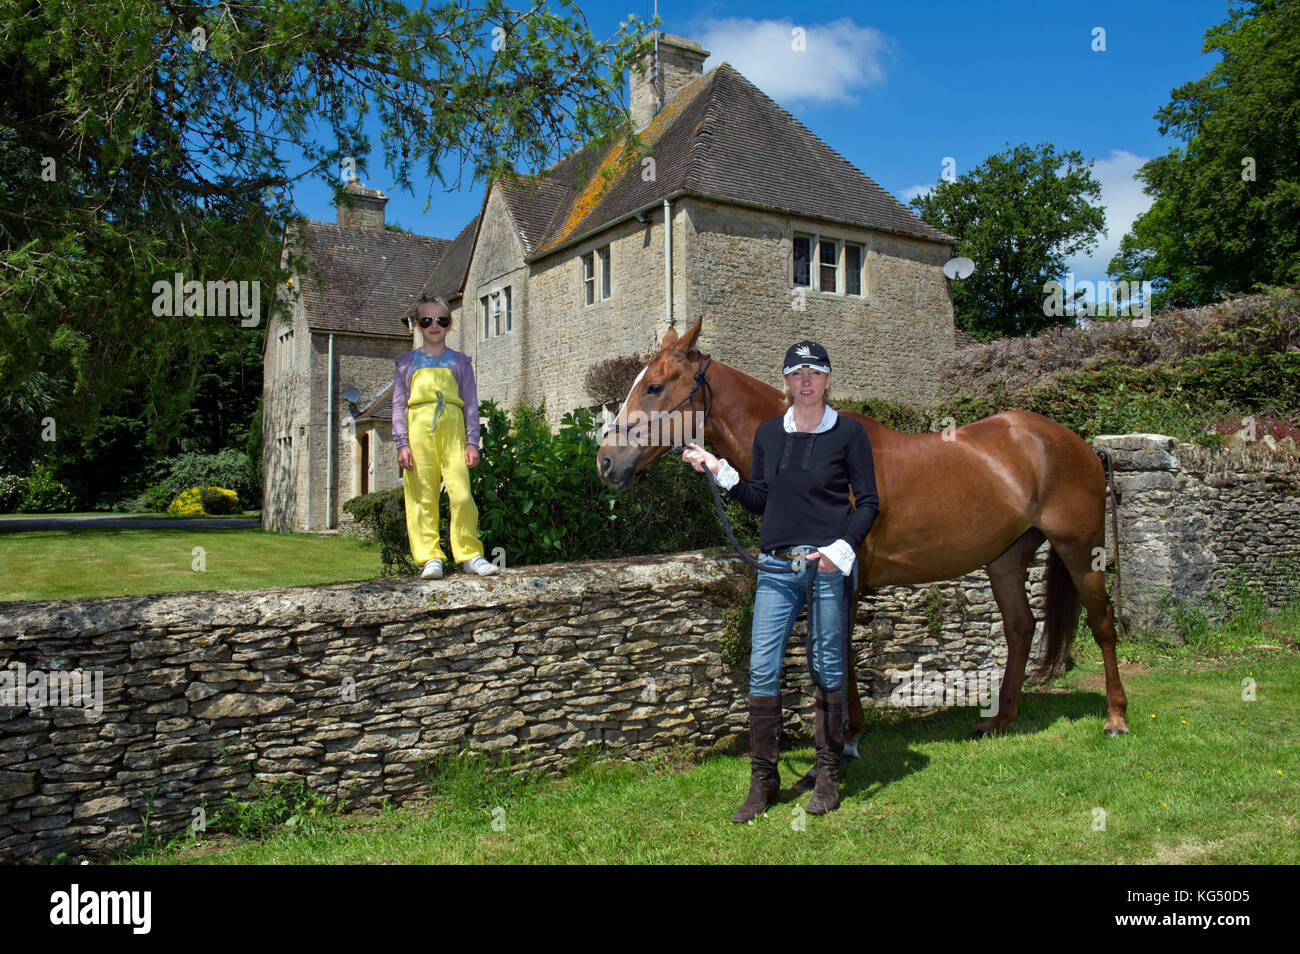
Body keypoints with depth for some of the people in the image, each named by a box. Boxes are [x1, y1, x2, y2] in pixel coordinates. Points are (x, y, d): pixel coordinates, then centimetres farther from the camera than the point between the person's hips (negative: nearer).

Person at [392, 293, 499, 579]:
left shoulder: (459, 361, 15)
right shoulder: (407, 362, 14)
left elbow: (471, 405, 12)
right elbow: (399, 405, 10)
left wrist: (472, 442, 2)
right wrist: (402, 444, -1)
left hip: (452, 432, 0)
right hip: (419, 432, 1)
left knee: (462, 494, -11)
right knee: (423, 497, -2)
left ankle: (469, 555, -1)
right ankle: (430, 558, 4)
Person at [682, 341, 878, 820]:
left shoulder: (849, 432, 0)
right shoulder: (768, 434, 11)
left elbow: (868, 502, -1)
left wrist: (843, 547, -15)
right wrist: (720, 471, 4)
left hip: (830, 566, -3)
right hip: (777, 567, 3)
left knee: (827, 668, 6)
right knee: (762, 669, 1)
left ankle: (828, 775, 22)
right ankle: (763, 779, 14)